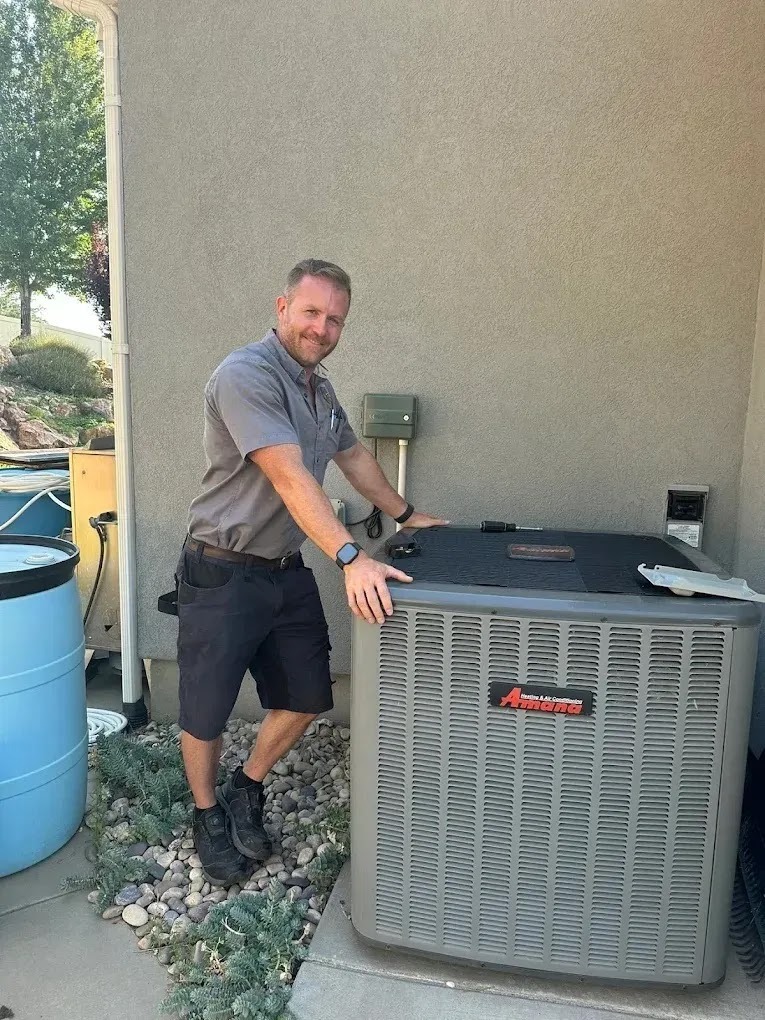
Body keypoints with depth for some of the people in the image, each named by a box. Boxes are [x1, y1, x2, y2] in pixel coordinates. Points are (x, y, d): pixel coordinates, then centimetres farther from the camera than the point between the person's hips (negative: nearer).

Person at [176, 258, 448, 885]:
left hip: (288, 570, 8)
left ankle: (246, 791, 36)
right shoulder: (246, 375, -20)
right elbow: (291, 478, -31)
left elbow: (354, 457, 23)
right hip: (223, 574, -8)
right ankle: (209, 816, 34)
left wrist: (406, 516, 26)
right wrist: (352, 558, -37)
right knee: (206, 713, 8)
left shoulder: (319, 388, 10)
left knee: (307, 699, 13)